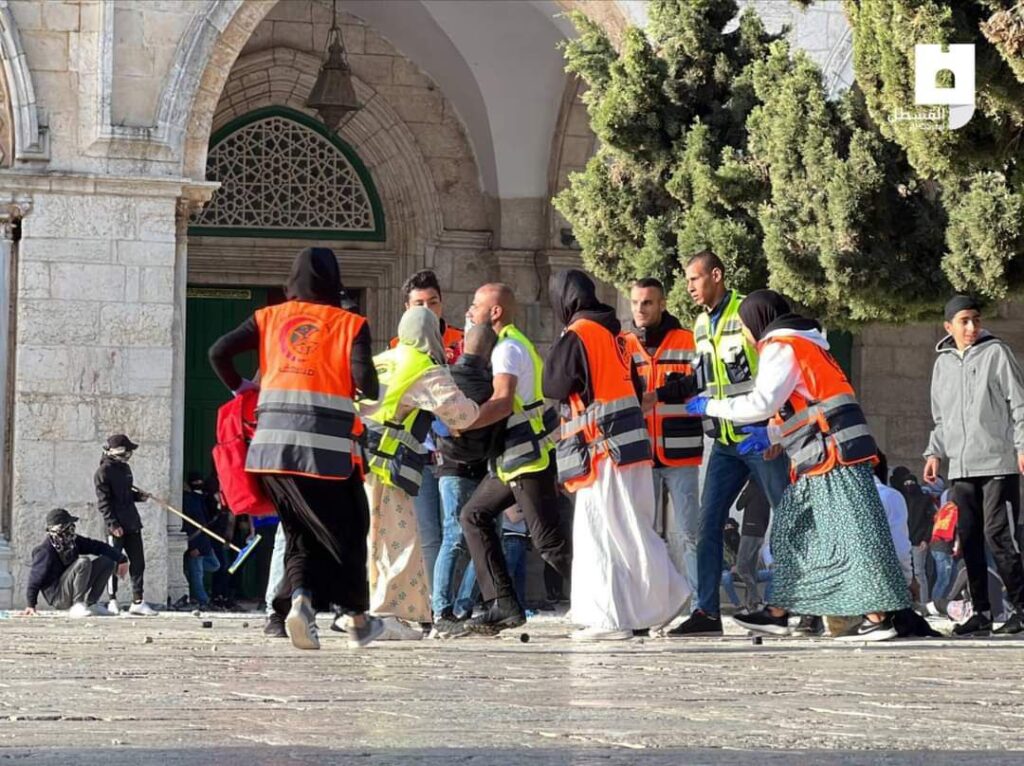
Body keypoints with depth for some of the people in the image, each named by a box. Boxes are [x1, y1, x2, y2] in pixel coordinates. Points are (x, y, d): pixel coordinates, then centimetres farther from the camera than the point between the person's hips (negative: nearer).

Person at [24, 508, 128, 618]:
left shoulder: (73, 542, 5)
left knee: (107, 561, 3)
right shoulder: (45, 551, -18)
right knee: (83, 562, -29)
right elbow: (36, 576, -15)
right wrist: (31, 604, -14)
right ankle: (77, 606, -23)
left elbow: (97, 547, 9)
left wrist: (121, 559, 5)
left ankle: (90, 603, 1)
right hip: (57, 597, -8)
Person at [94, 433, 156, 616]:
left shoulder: (125, 468, 16)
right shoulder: (104, 471, -9)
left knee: (138, 563, 5)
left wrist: (139, 496, 8)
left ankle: (138, 602, 7)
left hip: (132, 523, 8)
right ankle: (112, 601, 9)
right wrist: (113, 524, -19)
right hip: (116, 526, -8)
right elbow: (103, 501, -13)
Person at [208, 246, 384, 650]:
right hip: (326, 445, -3)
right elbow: (364, 380, -8)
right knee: (347, 530, 13)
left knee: (300, 532, 13)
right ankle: (359, 620, 19)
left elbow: (219, 351, 6)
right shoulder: (350, 324, 5)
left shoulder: (270, 318, 13)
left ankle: (300, 599, -12)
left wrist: (238, 387, 23)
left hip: (272, 444, 3)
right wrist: (369, 395, 14)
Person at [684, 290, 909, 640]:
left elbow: (761, 403, -14)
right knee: (792, 532, 14)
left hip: (833, 455, -10)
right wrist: (770, 435, 19)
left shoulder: (781, 347, -6)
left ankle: (878, 617, -13)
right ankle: (778, 614, 19)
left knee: (851, 533, -11)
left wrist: (709, 406, -3)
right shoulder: (803, 345, 24)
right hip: (821, 457, 10)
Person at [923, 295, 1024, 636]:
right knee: (969, 540, 5)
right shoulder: (943, 362, 15)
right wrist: (935, 452, 13)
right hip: (961, 467, 6)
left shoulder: (996, 353, -1)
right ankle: (982, 612, 10)